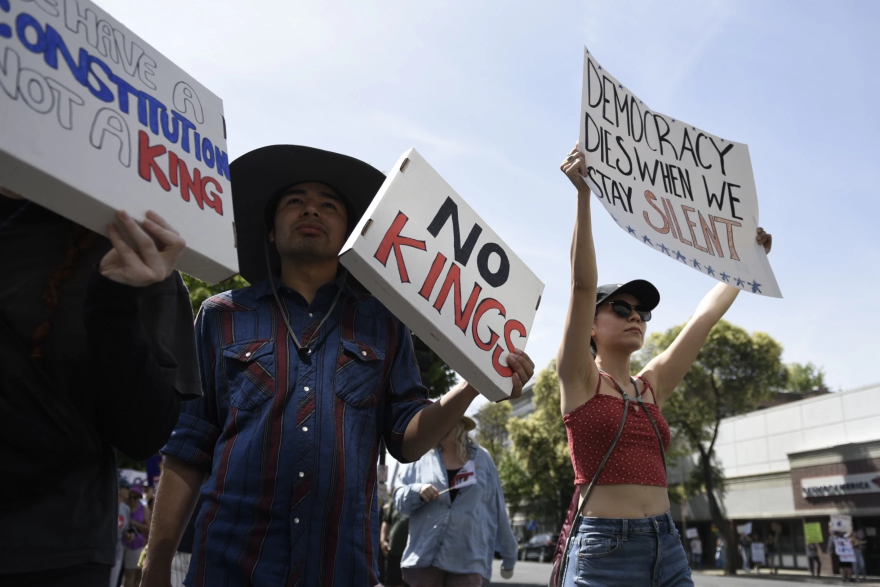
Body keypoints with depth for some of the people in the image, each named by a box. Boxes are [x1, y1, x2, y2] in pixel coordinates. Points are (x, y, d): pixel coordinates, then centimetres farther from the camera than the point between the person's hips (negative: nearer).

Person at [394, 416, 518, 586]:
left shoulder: (482, 458, 7)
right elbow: (400, 500, 7)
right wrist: (417, 491, -14)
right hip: (424, 556, 1)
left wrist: (509, 552, 12)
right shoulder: (422, 458, 7)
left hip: (468, 561, -1)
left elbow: (497, 509, 10)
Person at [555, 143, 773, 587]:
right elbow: (582, 286, -13)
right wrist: (583, 195, -20)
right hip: (604, 549, -6)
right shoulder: (579, 380, -2)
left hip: (667, 549, 6)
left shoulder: (652, 385, 13)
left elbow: (705, 317, 18)